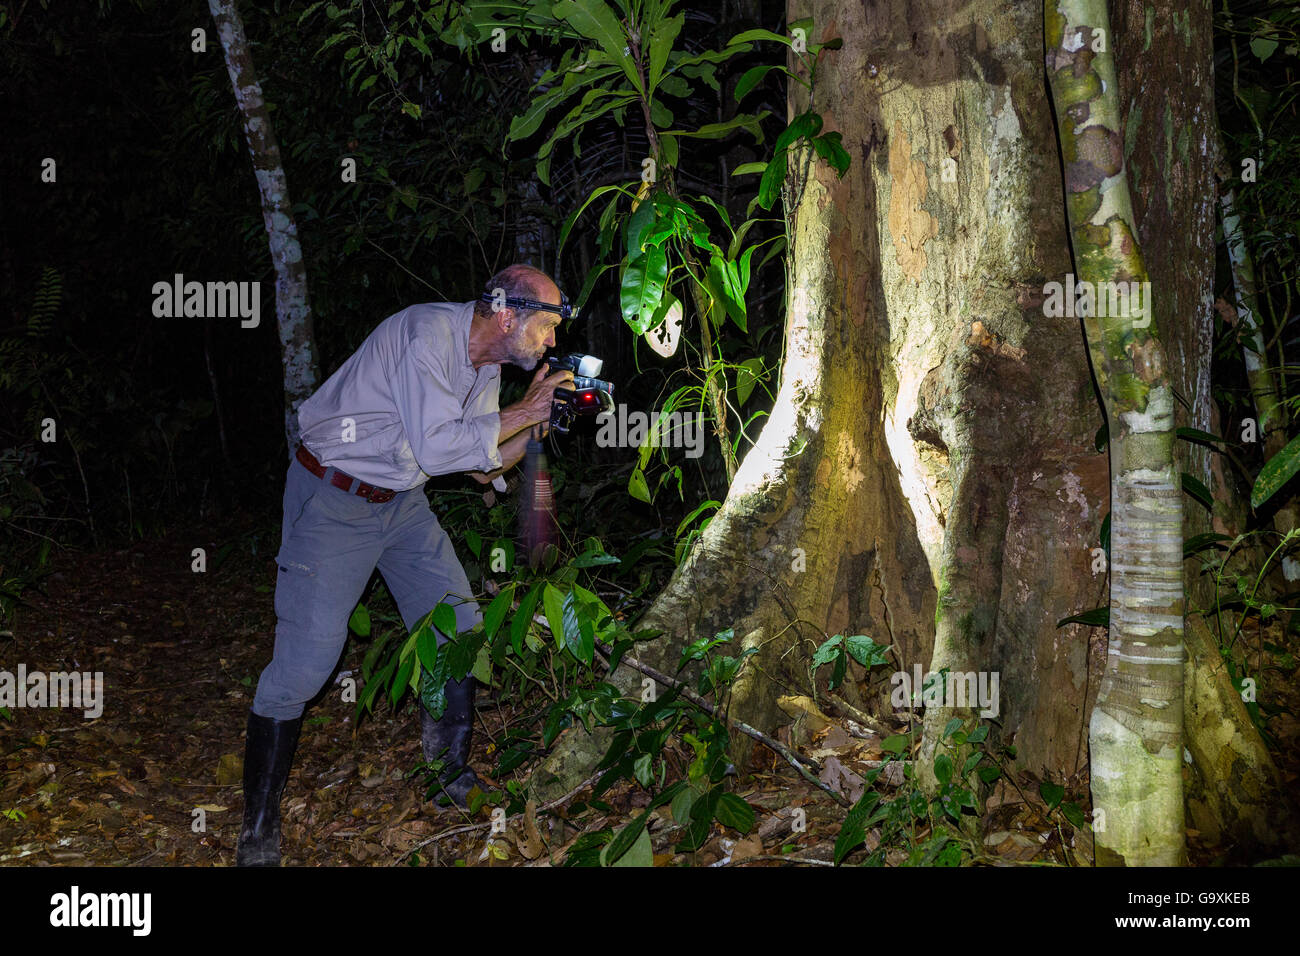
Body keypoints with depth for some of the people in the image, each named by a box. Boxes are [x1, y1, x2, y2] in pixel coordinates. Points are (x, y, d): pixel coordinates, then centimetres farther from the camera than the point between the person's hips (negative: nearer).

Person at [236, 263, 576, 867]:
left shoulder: (488, 365, 4)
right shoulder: (428, 332, -24)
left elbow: (482, 468, 9)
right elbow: (435, 449, -30)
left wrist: (538, 420, -4)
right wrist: (519, 413, -21)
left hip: (403, 502, 9)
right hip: (334, 502, -8)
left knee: (461, 633, 7)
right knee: (303, 664, -11)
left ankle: (453, 779, 24)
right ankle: (258, 830, 5)